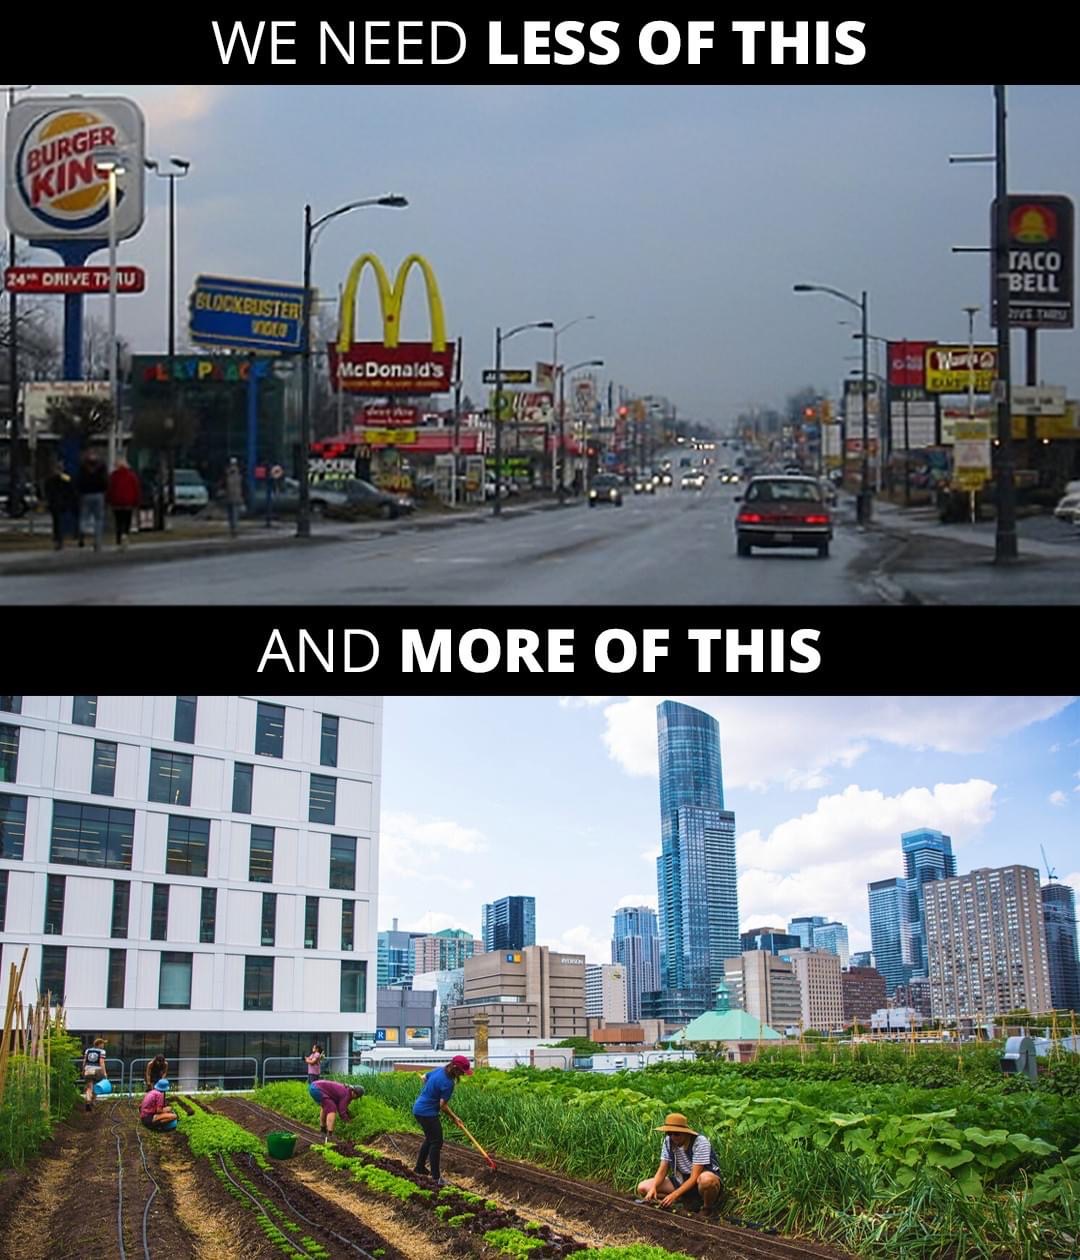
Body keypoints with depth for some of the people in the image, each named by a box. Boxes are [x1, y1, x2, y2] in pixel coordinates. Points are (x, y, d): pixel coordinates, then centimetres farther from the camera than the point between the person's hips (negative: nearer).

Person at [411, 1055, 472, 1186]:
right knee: (436, 1142, -2)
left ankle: (420, 1168, 34)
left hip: (419, 1108, 10)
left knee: (430, 1139, 23)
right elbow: (443, 1106, -18)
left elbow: (424, 1078, 20)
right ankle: (435, 1177, 0)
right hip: (428, 1112, -10)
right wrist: (454, 1118, -5)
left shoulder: (439, 1070, 2)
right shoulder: (448, 1083, -23)